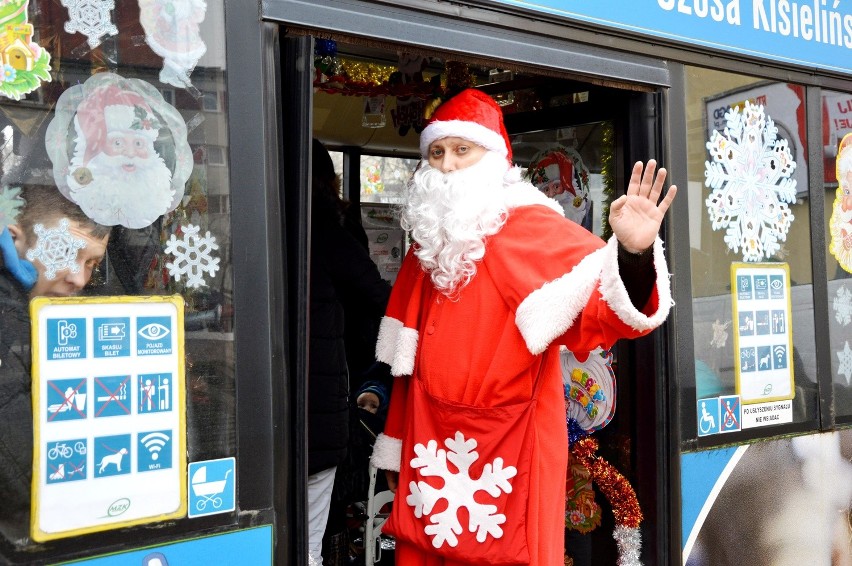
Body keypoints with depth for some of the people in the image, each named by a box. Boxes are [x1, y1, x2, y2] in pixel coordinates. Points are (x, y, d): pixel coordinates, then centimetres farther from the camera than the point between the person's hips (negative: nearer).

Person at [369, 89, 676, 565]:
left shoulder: (532, 227, -9)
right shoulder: (430, 238, 10)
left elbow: (607, 308, -23)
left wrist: (634, 254, -43)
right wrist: (396, 450, 16)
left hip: (509, 447, -5)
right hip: (431, 447, 6)